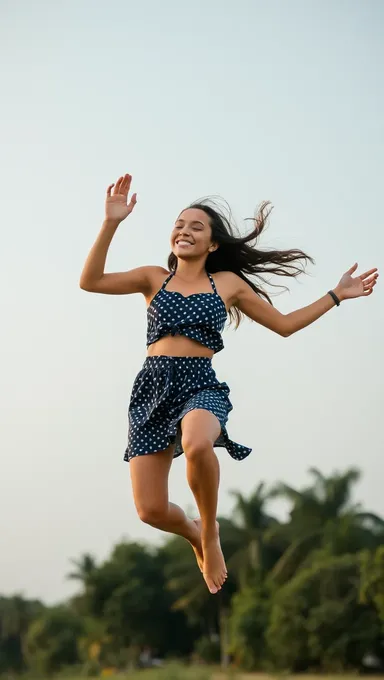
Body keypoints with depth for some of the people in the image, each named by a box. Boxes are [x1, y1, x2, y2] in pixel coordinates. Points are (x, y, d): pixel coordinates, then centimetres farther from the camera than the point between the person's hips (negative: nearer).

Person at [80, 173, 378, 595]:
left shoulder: (228, 283, 13)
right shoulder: (154, 278, 12)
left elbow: (284, 324, 21)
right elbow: (90, 281, -2)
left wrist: (336, 296, 18)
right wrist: (111, 224, -10)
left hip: (201, 384, -2)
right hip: (153, 386, 2)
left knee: (197, 445, -41)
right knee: (151, 511, -7)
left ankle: (210, 531, -10)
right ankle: (195, 534, 32)